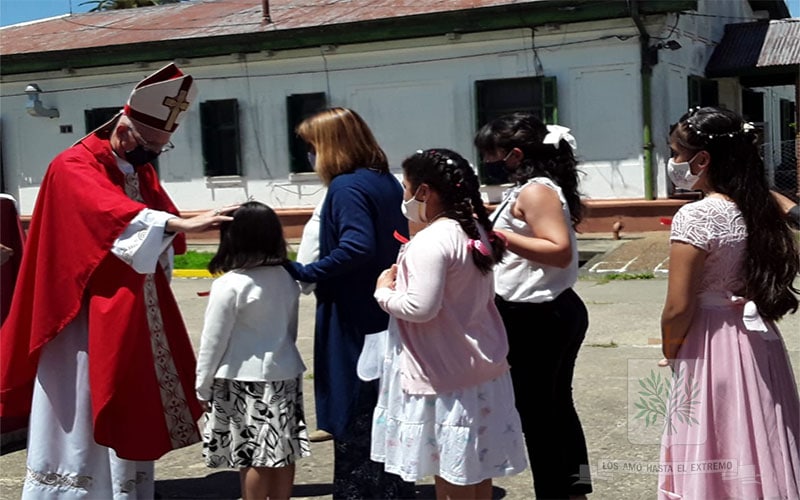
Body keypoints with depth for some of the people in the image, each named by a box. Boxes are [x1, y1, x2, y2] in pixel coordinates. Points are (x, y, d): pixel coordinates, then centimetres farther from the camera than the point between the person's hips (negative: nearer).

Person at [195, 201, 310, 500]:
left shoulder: (229, 285, -15)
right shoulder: (288, 279, 3)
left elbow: (213, 341, -10)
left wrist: (202, 386, 0)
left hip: (244, 380, -6)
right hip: (284, 375, 6)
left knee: (252, 456, 1)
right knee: (283, 454, 11)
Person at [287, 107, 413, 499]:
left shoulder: (346, 187, -16)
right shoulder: (387, 181, 10)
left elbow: (356, 247, -29)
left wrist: (306, 273, -20)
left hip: (355, 322, -9)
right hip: (388, 317, 9)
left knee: (354, 422, 1)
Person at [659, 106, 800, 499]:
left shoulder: (695, 217, -17)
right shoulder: (761, 209, 5)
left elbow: (679, 308, -17)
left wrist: (670, 351, -2)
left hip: (710, 347, -7)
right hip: (758, 343, 7)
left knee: (715, 461, 4)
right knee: (757, 450, 16)